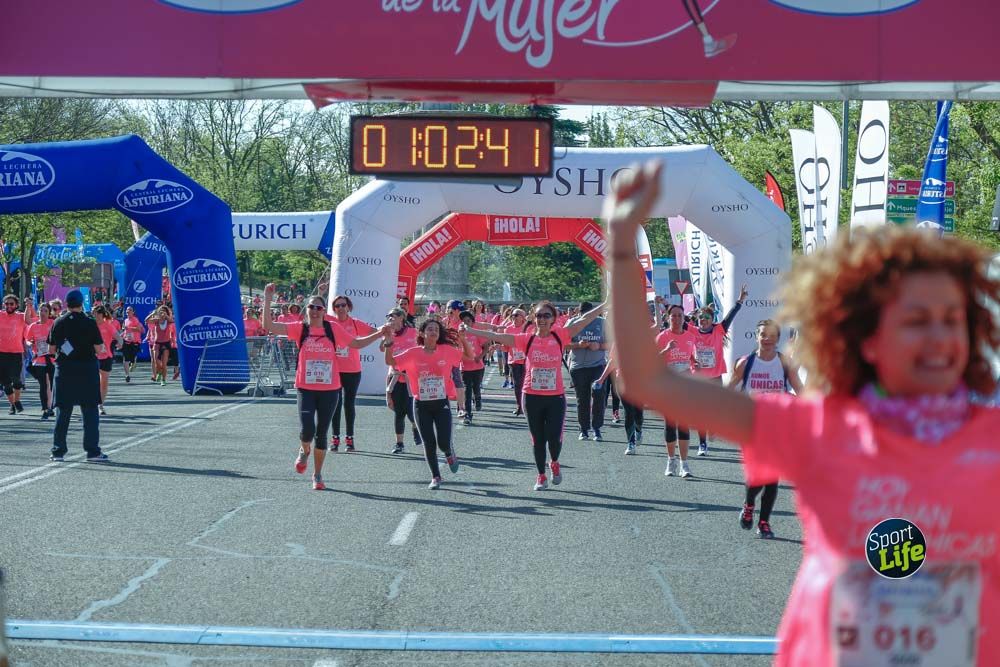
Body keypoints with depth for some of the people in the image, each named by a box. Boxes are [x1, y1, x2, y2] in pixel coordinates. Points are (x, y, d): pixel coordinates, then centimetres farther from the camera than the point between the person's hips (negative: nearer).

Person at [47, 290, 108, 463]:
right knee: (90, 411, 2)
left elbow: (52, 347, 5)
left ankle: (58, 451, 8)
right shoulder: (90, 322, -7)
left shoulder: (59, 323, 1)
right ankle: (93, 451, -2)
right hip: (87, 369, -2)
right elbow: (99, 349, -8)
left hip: (64, 369, 2)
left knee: (62, 411, 8)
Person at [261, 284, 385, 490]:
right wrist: (267, 300, -15)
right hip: (306, 389, -1)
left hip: (330, 389, 1)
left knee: (321, 434, 8)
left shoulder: (333, 328, 2)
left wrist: (379, 334, 6)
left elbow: (356, 343, 14)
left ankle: (317, 475, 22)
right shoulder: (300, 328, -1)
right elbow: (269, 326, -8)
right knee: (307, 430, -16)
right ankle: (304, 451, 20)